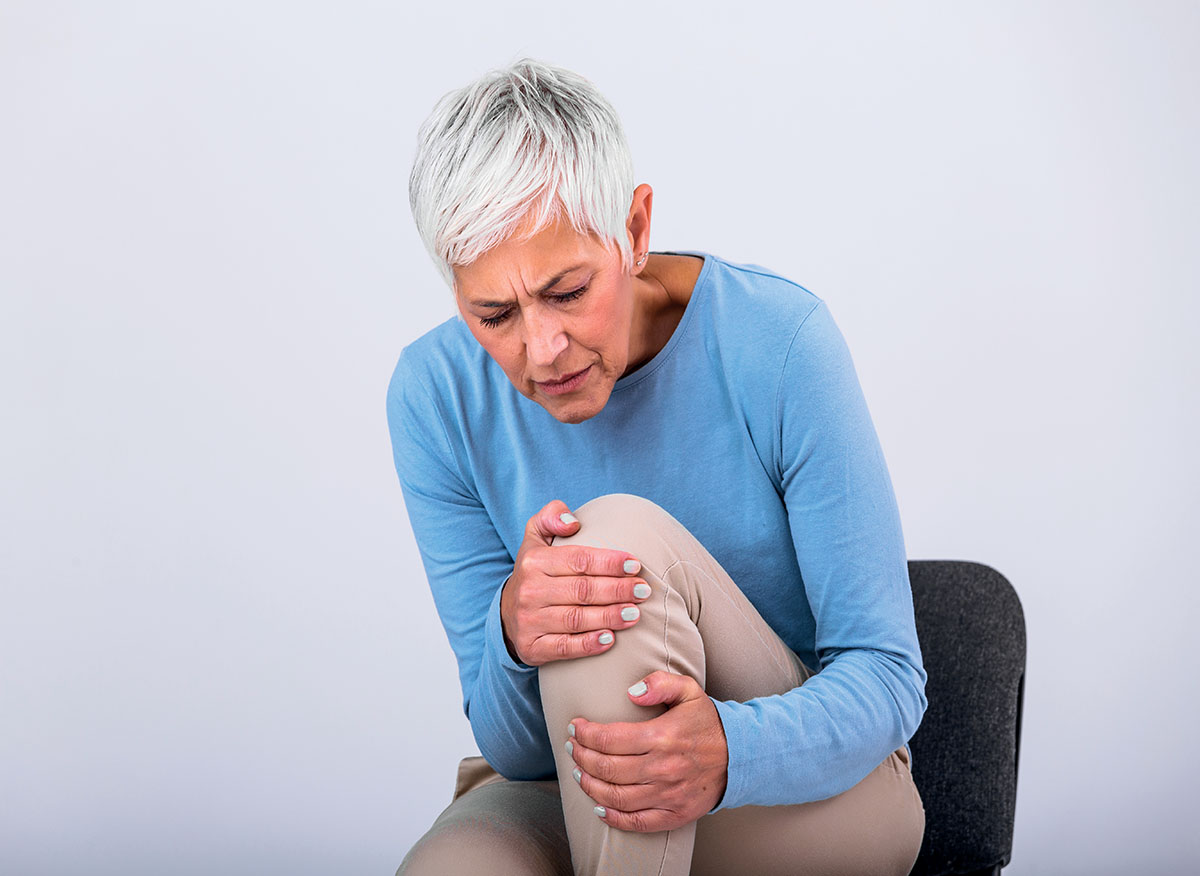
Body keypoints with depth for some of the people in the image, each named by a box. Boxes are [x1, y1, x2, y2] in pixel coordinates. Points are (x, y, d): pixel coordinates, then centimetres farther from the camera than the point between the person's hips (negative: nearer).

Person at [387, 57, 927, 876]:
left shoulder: (777, 340, -19)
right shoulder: (436, 396, -12)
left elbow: (887, 678, -16)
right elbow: (519, 749, -9)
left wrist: (730, 752, -39)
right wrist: (514, 639, -34)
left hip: (819, 785, 0)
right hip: (565, 794, 0)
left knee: (622, 535, -29)